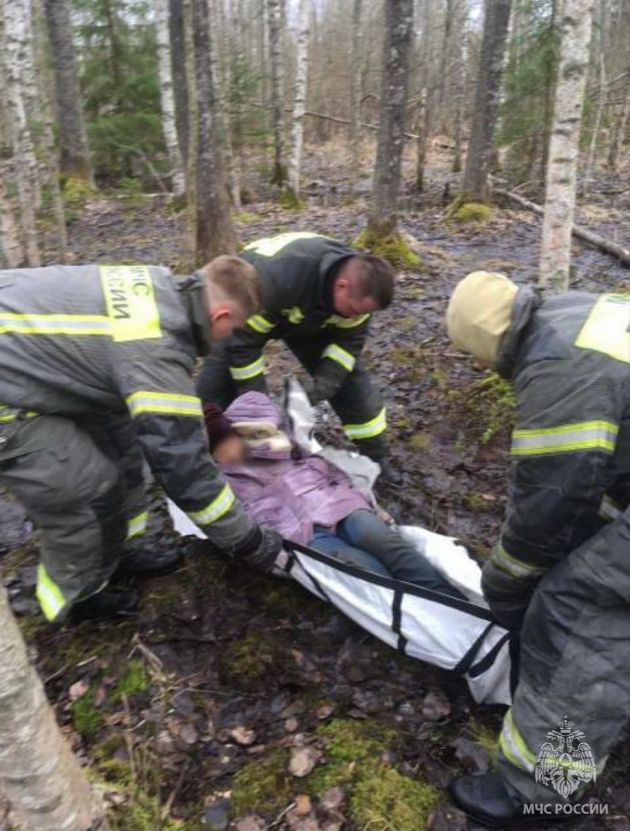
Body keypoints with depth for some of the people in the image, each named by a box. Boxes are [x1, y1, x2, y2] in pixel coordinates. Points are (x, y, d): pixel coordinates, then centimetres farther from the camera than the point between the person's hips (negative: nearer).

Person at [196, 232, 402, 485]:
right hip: (245, 311, -3)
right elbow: (243, 341, -36)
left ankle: (377, 456, 12)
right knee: (215, 388, -10)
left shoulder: (358, 281, -28)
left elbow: (350, 340, -15)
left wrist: (322, 386, -26)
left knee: (351, 379, -4)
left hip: (310, 318, 4)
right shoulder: (277, 277, -46)